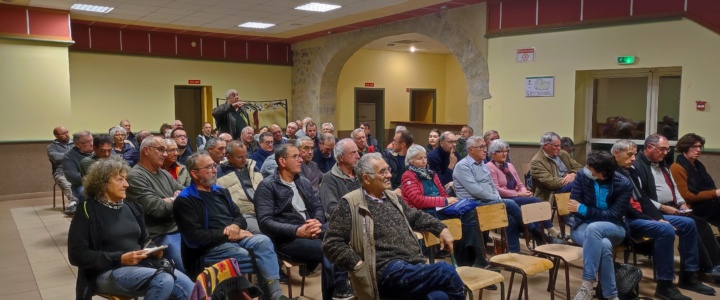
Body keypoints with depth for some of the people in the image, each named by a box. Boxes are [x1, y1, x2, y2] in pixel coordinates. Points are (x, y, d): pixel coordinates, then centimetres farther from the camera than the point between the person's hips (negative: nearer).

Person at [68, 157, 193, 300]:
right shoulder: (87, 211, -3)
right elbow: (77, 255, -10)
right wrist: (119, 259, -17)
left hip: (140, 266, 6)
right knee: (163, 281, -31)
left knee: (186, 285, -22)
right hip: (107, 272, -5)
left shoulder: (131, 208, 16)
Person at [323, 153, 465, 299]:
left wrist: (441, 229, 20)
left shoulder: (393, 197, 22)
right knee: (446, 271, -27)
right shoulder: (351, 204, 0)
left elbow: (416, 216, 35)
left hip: (415, 265, 7)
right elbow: (332, 243, -3)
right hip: (388, 271, -6)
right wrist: (358, 264, -11)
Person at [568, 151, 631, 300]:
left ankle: (587, 286, -34)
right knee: (604, 244, -37)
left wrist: (583, 209, -20)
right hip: (582, 227, 1)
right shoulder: (582, 176, -9)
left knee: (594, 228, -39)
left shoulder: (624, 185, -13)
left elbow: (614, 215, -15)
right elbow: (574, 208, -8)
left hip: (613, 229, -1)